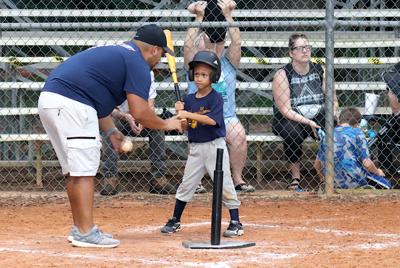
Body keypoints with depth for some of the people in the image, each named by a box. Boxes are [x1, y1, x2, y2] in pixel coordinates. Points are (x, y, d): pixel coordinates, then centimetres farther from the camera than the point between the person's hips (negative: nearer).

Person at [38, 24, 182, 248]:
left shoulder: (114, 52, 26)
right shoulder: (138, 63, -3)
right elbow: (139, 112, -10)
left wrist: (111, 131, 22)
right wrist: (166, 124, 6)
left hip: (49, 99, 10)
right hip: (70, 104, -10)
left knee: (76, 170, 15)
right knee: (84, 169, -8)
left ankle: (80, 228, 20)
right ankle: (86, 233, -11)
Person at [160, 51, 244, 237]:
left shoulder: (216, 98, -10)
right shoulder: (189, 99, 7)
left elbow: (212, 120, -25)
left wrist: (189, 115, -30)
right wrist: (179, 112, -10)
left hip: (215, 146, -5)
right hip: (195, 147, 5)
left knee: (224, 184, -5)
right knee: (186, 184, 8)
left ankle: (236, 223, 0)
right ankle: (175, 220, 18)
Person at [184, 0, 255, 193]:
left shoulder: (229, 61, 9)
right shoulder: (195, 62, 6)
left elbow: (236, 42, -8)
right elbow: (188, 44, -13)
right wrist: (199, 17, -12)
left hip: (227, 117, 1)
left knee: (238, 133, -30)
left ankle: (237, 178, -13)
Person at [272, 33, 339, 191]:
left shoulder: (319, 71, 8)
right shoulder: (282, 75, -5)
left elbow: (333, 101, 12)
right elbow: (285, 110, -12)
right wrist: (308, 123, -23)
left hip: (318, 118, 3)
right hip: (290, 120, -3)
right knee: (292, 133, -37)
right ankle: (295, 179, -19)